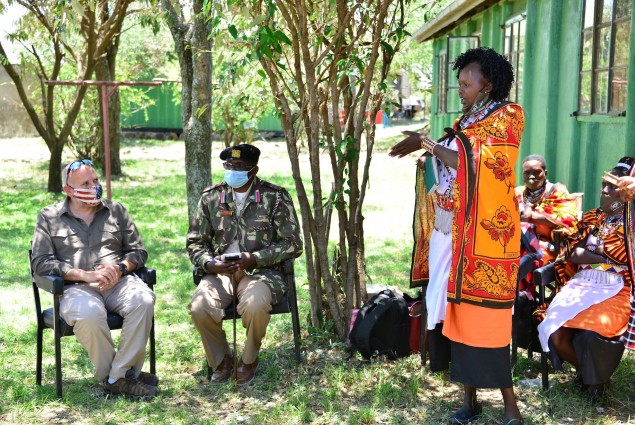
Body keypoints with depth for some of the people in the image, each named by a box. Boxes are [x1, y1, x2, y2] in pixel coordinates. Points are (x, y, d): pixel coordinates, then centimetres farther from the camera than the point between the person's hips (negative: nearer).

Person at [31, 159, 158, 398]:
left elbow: (138, 251, 16)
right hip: (76, 287, -2)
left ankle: (117, 377, -23)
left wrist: (120, 268, -8)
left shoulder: (116, 210, 18)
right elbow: (41, 262, 0)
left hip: (119, 282, 2)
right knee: (87, 315, -37)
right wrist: (85, 275, -12)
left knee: (143, 300, -31)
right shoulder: (49, 217, 11)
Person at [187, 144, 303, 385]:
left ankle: (249, 360, -3)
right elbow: (195, 242, 12)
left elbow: (292, 244, -2)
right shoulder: (211, 198, 10)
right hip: (220, 272, 3)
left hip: (260, 271, -2)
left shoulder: (275, 197, 1)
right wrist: (209, 263, -11)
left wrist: (254, 258, -15)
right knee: (199, 307, -28)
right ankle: (221, 359, 2)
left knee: (255, 306, -35)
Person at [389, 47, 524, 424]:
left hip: (486, 233, -7)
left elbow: (471, 165, -18)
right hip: (455, 230, 7)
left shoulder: (508, 116, -7)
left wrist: (427, 144, -10)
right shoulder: (467, 120, 16)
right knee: (461, 310, 8)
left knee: (486, 314, -5)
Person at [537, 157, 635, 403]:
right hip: (581, 285, 4)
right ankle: (583, 371, 13)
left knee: (592, 334, -32)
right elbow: (570, 254, 4)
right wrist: (607, 257, -7)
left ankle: (596, 377, 3)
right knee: (556, 335, -21)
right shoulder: (591, 217, 17)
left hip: (615, 290, -4)